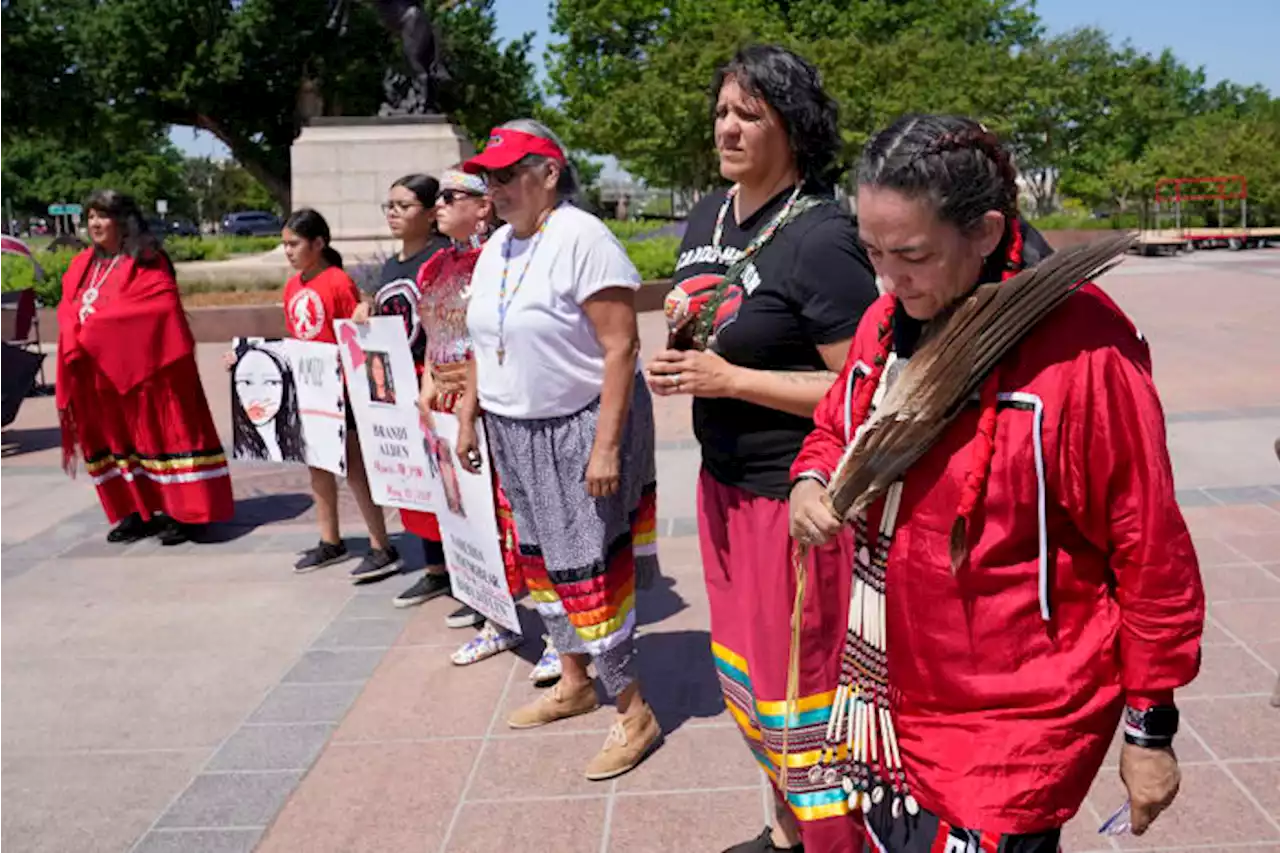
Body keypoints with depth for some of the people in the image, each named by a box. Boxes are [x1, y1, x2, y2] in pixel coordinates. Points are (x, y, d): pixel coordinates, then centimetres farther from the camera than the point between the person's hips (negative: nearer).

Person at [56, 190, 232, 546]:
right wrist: (76, 342, -13)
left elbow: (159, 307, -21)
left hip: (145, 365, -7)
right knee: (116, 436, 11)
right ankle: (138, 511, 21)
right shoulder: (83, 266, 13)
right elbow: (68, 311, 9)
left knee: (160, 430, -3)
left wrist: (95, 325, -16)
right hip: (98, 371, 7)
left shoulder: (147, 261, -9)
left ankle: (184, 512, 2)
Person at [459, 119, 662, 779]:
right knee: (543, 560, 16)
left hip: (579, 428, -8)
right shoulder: (496, 247, 10)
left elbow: (621, 348, -20)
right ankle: (574, 683, 34)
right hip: (513, 431, 8)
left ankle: (633, 712, 9)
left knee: (586, 571, -6)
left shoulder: (582, 239, -16)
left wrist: (605, 446, -24)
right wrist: (467, 418, 14)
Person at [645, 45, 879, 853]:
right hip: (724, 480, 9)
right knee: (745, 672, 21)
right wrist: (682, 330, -2)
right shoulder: (709, 215, 7)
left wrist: (729, 380, -22)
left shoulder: (820, 237, -19)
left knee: (797, 683, 4)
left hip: (797, 494, -9)